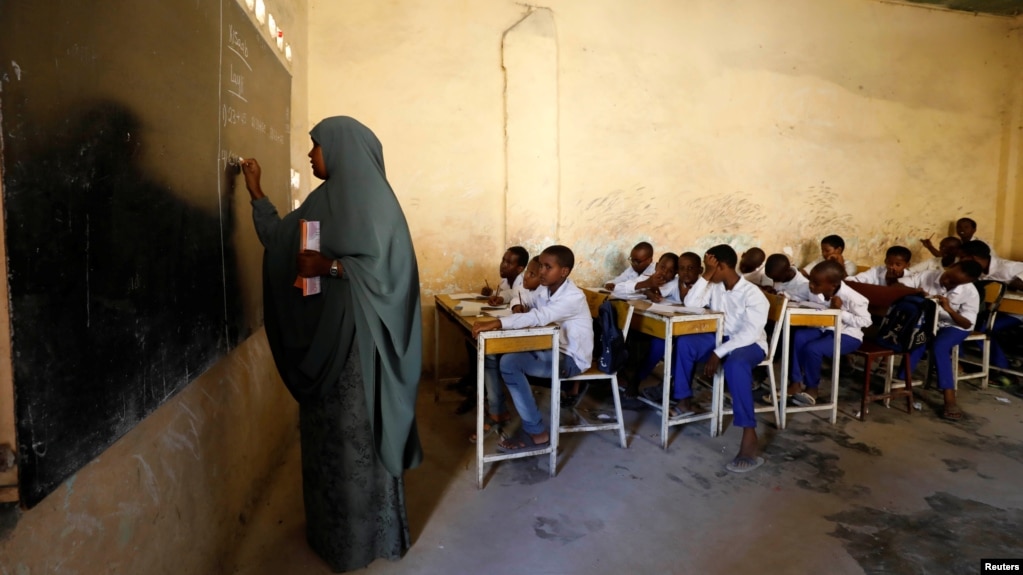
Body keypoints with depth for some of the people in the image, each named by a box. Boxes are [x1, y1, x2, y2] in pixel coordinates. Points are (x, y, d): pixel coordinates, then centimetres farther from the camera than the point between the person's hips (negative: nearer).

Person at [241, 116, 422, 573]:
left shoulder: (372, 199, -12)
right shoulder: (323, 199, 12)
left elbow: (385, 266, -19)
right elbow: (280, 239, 23)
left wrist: (329, 266, -24)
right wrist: (256, 193, 24)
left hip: (358, 337, -8)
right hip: (320, 334, 8)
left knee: (358, 435, 2)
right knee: (327, 433, 17)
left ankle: (368, 535, 18)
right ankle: (332, 528, 33)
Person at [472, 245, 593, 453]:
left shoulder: (574, 297, -24)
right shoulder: (543, 290, 2)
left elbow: (539, 318, -37)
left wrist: (497, 323, -45)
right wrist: (518, 307, -14)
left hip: (571, 358, -8)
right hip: (550, 350, 8)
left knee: (509, 363, -27)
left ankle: (537, 433, -18)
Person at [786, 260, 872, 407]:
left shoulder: (850, 297, -25)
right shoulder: (811, 288, -13)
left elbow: (865, 321, -16)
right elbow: (796, 298, 2)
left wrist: (841, 313, -27)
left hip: (847, 335, -5)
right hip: (821, 328, 5)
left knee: (812, 349, -29)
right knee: (797, 336, -25)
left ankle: (812, 388, -1)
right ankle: (795, 383, -13)